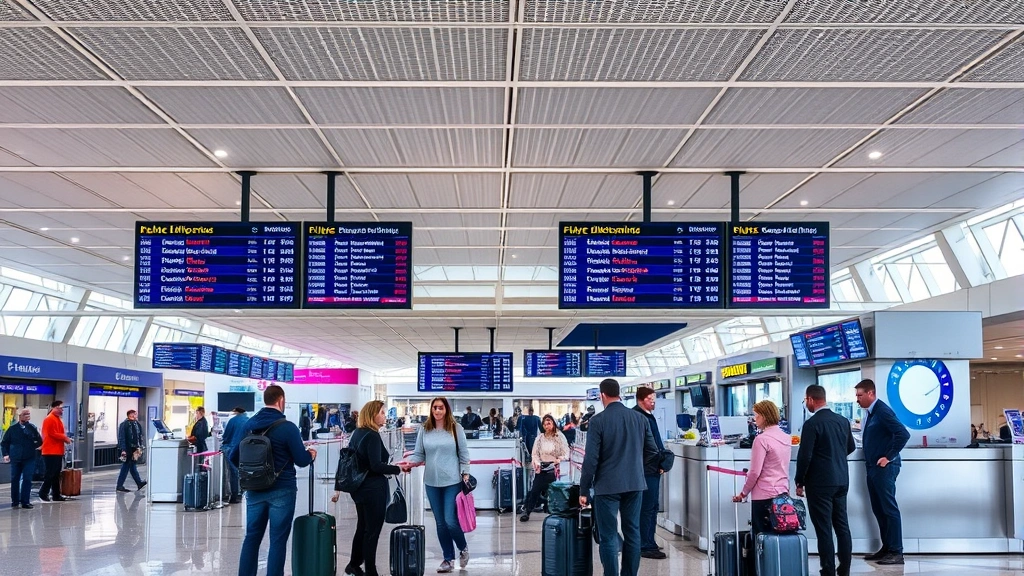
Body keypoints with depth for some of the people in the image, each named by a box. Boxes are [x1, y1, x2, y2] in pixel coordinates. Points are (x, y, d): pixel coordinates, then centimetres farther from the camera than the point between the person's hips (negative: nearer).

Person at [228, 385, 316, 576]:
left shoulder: (249, 425, 3)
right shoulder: (288, 427, -13)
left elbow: (233, 456, 7)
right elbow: (301, 461, -11)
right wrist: (311, 454, 11)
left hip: (254, 490, 5)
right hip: (281, 490, -5)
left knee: (252, 537, 13)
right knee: (278, 540, 2)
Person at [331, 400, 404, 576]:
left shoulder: (357, 433, 9)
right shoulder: (372, 436, -18)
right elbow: (376, 466, -25)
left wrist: (338, 487, 16)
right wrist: (399, 469, -17)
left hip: (359, 487, 9)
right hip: (373, 489, -9)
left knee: (362, 527, 21)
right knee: (373, 530, 0)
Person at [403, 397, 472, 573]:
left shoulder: (456, 428, -3)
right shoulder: (424, 429, 2)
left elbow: (463, 454, 1)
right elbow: (419, 454, 4)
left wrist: (466, 474, -4)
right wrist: (410, 461, -15)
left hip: (452, 481, -3)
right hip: (432, 482, 3)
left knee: (451, 521, -7)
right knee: (440, 523, 9)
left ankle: (463, 549, 21)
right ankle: (449, 559, 22)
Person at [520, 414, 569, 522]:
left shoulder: (560, 437, -1)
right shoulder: (540, 438, 7)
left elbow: (566, 453, -3)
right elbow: (535, 454, 6)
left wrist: (559, 460, -21)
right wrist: (537, 463, -12)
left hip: (555, 469, -1)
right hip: (541, 469, 1)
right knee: (535, 489, -4)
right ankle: (526, 512, 2)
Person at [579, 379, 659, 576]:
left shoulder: (598, 421, -11)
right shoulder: (640, 418, 3)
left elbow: (591, 459, -12)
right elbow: (652, 451, 9)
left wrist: (584, 490, -4)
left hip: (608, 485, -4)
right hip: (635, 483, 5)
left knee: (609, 536, 0)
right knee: (632, 533, 13)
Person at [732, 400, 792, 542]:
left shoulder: (762, 439, -15)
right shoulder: (786, 438, 9)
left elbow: (755, 472, -14)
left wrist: (743, 493, -2)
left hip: (764, 495, -7)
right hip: (783, 493, 8)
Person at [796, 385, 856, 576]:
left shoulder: (812, 423, -16)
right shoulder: (843, 421, 6)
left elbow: (804, 455, -17)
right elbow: (851, 447, 20)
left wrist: (799, 482, -5)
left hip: (820, 483, -7)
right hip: (841, 480, 7)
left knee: (824, 529, -2)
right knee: (842, 526, 13)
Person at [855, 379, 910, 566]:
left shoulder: (883, 411, -15)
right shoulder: (870, 413, 12)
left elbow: (903, 434, -22)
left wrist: (888, 457, -18)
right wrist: (869, 461, 9)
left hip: (884, 467, -9)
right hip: (873, 467, 9)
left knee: (890, 509, -4)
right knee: (878, 509, 12)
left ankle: (896, 552, 1)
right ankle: (886, 548, 20)